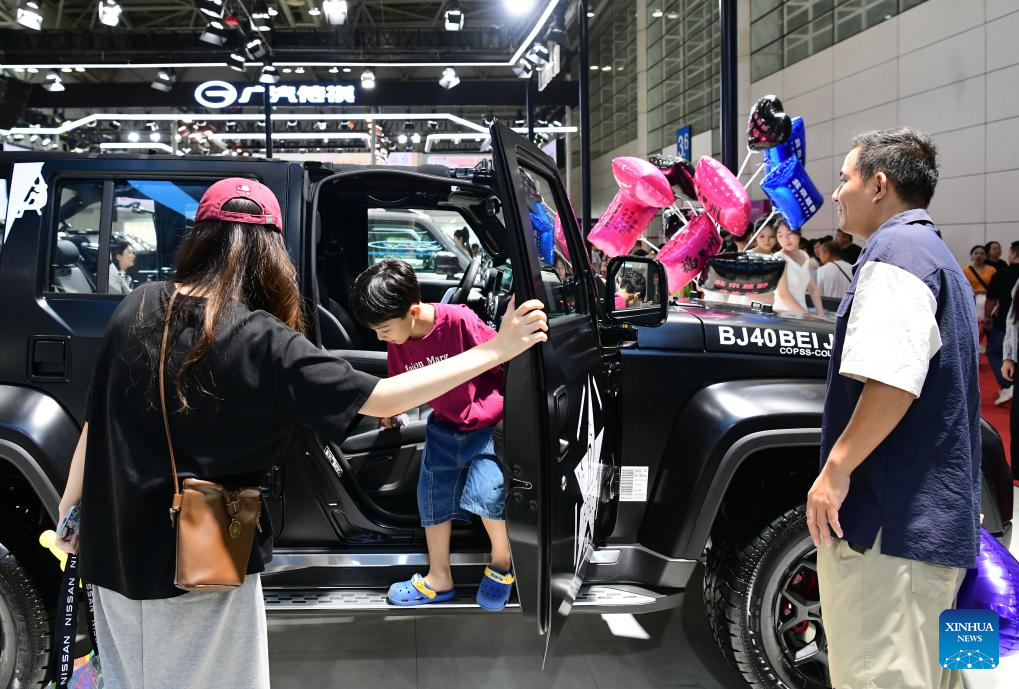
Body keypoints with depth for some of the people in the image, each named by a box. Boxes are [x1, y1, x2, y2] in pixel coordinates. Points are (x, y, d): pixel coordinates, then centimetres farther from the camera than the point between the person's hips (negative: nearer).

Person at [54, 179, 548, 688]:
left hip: (115, 554, 6)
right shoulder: (261, 343, -21)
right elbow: (382, 399, -21)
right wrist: (497, 349, -16)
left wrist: (70, 503, 19)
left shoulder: (137, 307, -5)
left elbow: (96, 418, 3)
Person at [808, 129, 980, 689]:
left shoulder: (895, 251, -12)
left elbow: (893, 382, -25)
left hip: (893, 518, -11)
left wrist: (837, 466, -18)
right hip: (938, 516, 11)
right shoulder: (937, 255, 21)